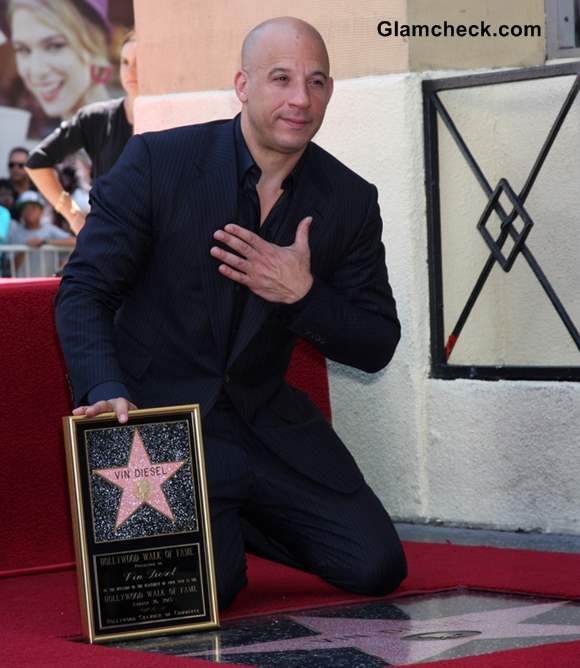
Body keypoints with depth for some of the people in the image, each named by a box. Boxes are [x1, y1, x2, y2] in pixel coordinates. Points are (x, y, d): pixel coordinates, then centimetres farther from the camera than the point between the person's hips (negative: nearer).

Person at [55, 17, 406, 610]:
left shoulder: (350, 200, -1)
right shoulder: (157, 162, -11)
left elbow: (377, 347, 2)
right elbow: (83, 290, -11)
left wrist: (302, 294, -18)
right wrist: (107, 392, -29)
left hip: (265, 421, 4)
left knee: (377, 568, -6)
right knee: (203, 584, -23)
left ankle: (231, 522, 20)